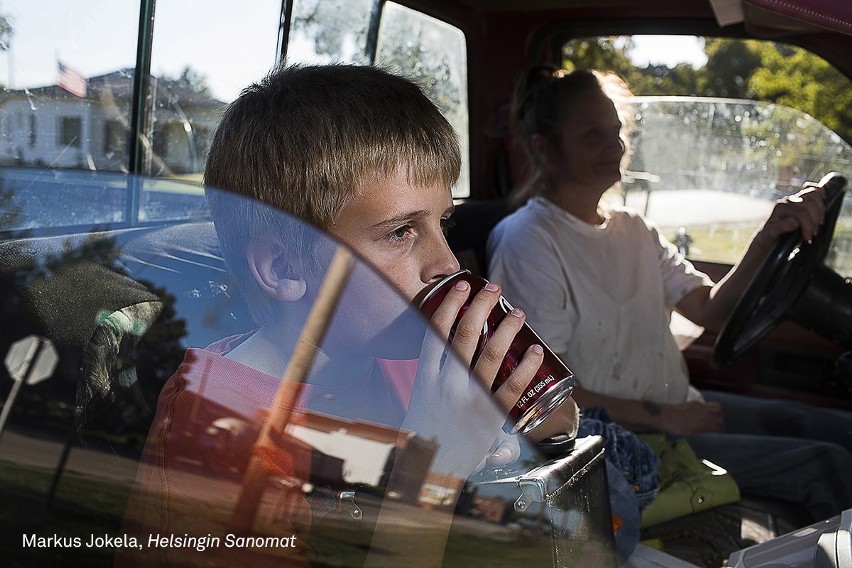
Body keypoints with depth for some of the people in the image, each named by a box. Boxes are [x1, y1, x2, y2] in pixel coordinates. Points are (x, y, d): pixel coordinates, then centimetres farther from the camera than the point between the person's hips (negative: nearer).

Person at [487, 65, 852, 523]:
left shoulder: (634, 230, 12)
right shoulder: (528, 241, -15)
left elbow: (712, 311, 4)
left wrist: (767, 238, -13)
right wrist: (661, 417, -15)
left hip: (679, 406, 8)